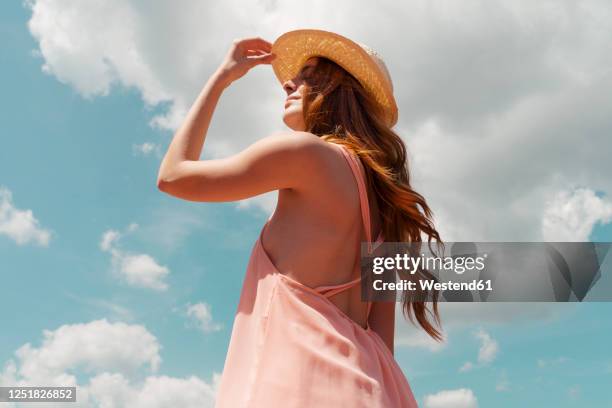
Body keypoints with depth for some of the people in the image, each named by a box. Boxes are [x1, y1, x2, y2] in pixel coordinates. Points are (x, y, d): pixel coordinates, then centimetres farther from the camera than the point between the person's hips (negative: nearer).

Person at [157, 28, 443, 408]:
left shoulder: (305, 149, -4)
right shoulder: (378, 197, 19)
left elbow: (173, 176, 4)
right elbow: (380, 330, 16)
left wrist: (220, 78, 13)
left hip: (300, 372, -8)